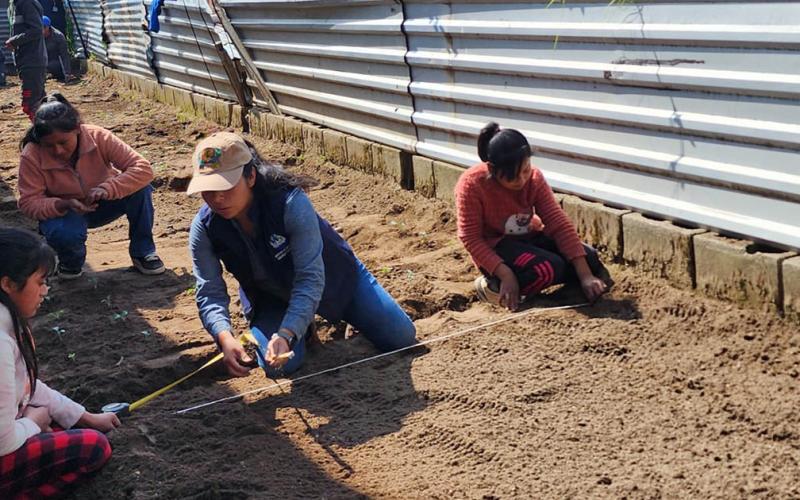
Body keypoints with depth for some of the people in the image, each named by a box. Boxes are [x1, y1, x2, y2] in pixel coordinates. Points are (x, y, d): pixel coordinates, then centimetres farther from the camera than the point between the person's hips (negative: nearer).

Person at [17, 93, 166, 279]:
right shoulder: (31, 156, -25)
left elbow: (143, 169, -32)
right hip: (61, 211, -1)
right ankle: (71, 262, 1)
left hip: (102, 204, 1)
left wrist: (107, 189, -47)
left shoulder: (97, 136, -26)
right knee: (64, 233, -38)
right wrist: (64, 204, -40)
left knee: (140, 190, -29)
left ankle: (142, 252, -6)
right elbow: (29, 202, -21)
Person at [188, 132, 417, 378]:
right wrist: (225, 337, -45)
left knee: (402, 337, -1)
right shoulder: (204, 228, -25)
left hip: (333, 277, -2)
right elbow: (210, 294, -24)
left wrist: (286, 335, -52)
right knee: (280, 365, -24)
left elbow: (310, 279, -39)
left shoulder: (291, 203, -38)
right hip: (271, 297, 2)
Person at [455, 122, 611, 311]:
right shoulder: (471, 184, -24)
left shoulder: (534, 177, -12)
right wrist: (506, 275, -32)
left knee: (588, 258, -13)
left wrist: (585, 276, -22)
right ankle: (494, 285, -10)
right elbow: (471, 238, -21)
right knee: (549, 268, -31)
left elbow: (559, 224, -16)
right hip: (495, 247, -5)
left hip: (529, 238, 5)